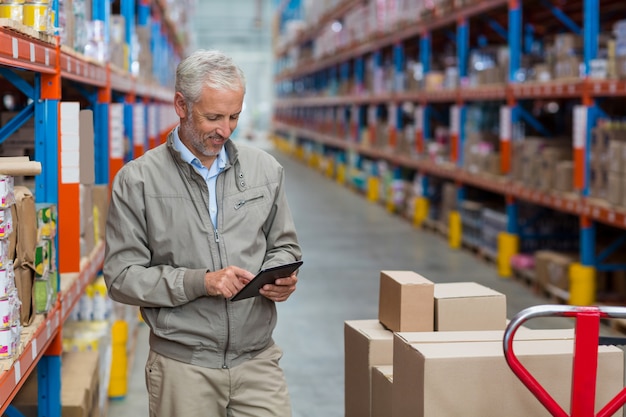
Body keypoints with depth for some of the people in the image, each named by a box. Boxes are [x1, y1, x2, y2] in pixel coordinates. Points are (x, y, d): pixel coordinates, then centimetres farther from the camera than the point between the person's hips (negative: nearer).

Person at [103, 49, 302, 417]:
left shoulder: (265, 169, 6)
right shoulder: (137, 180, -5)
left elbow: (284, 246, 15)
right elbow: (121, 276, -8)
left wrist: (282, 279, -7)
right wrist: (201, 282, -18)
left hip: (258, 360, 3)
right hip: (182, 366, -2)